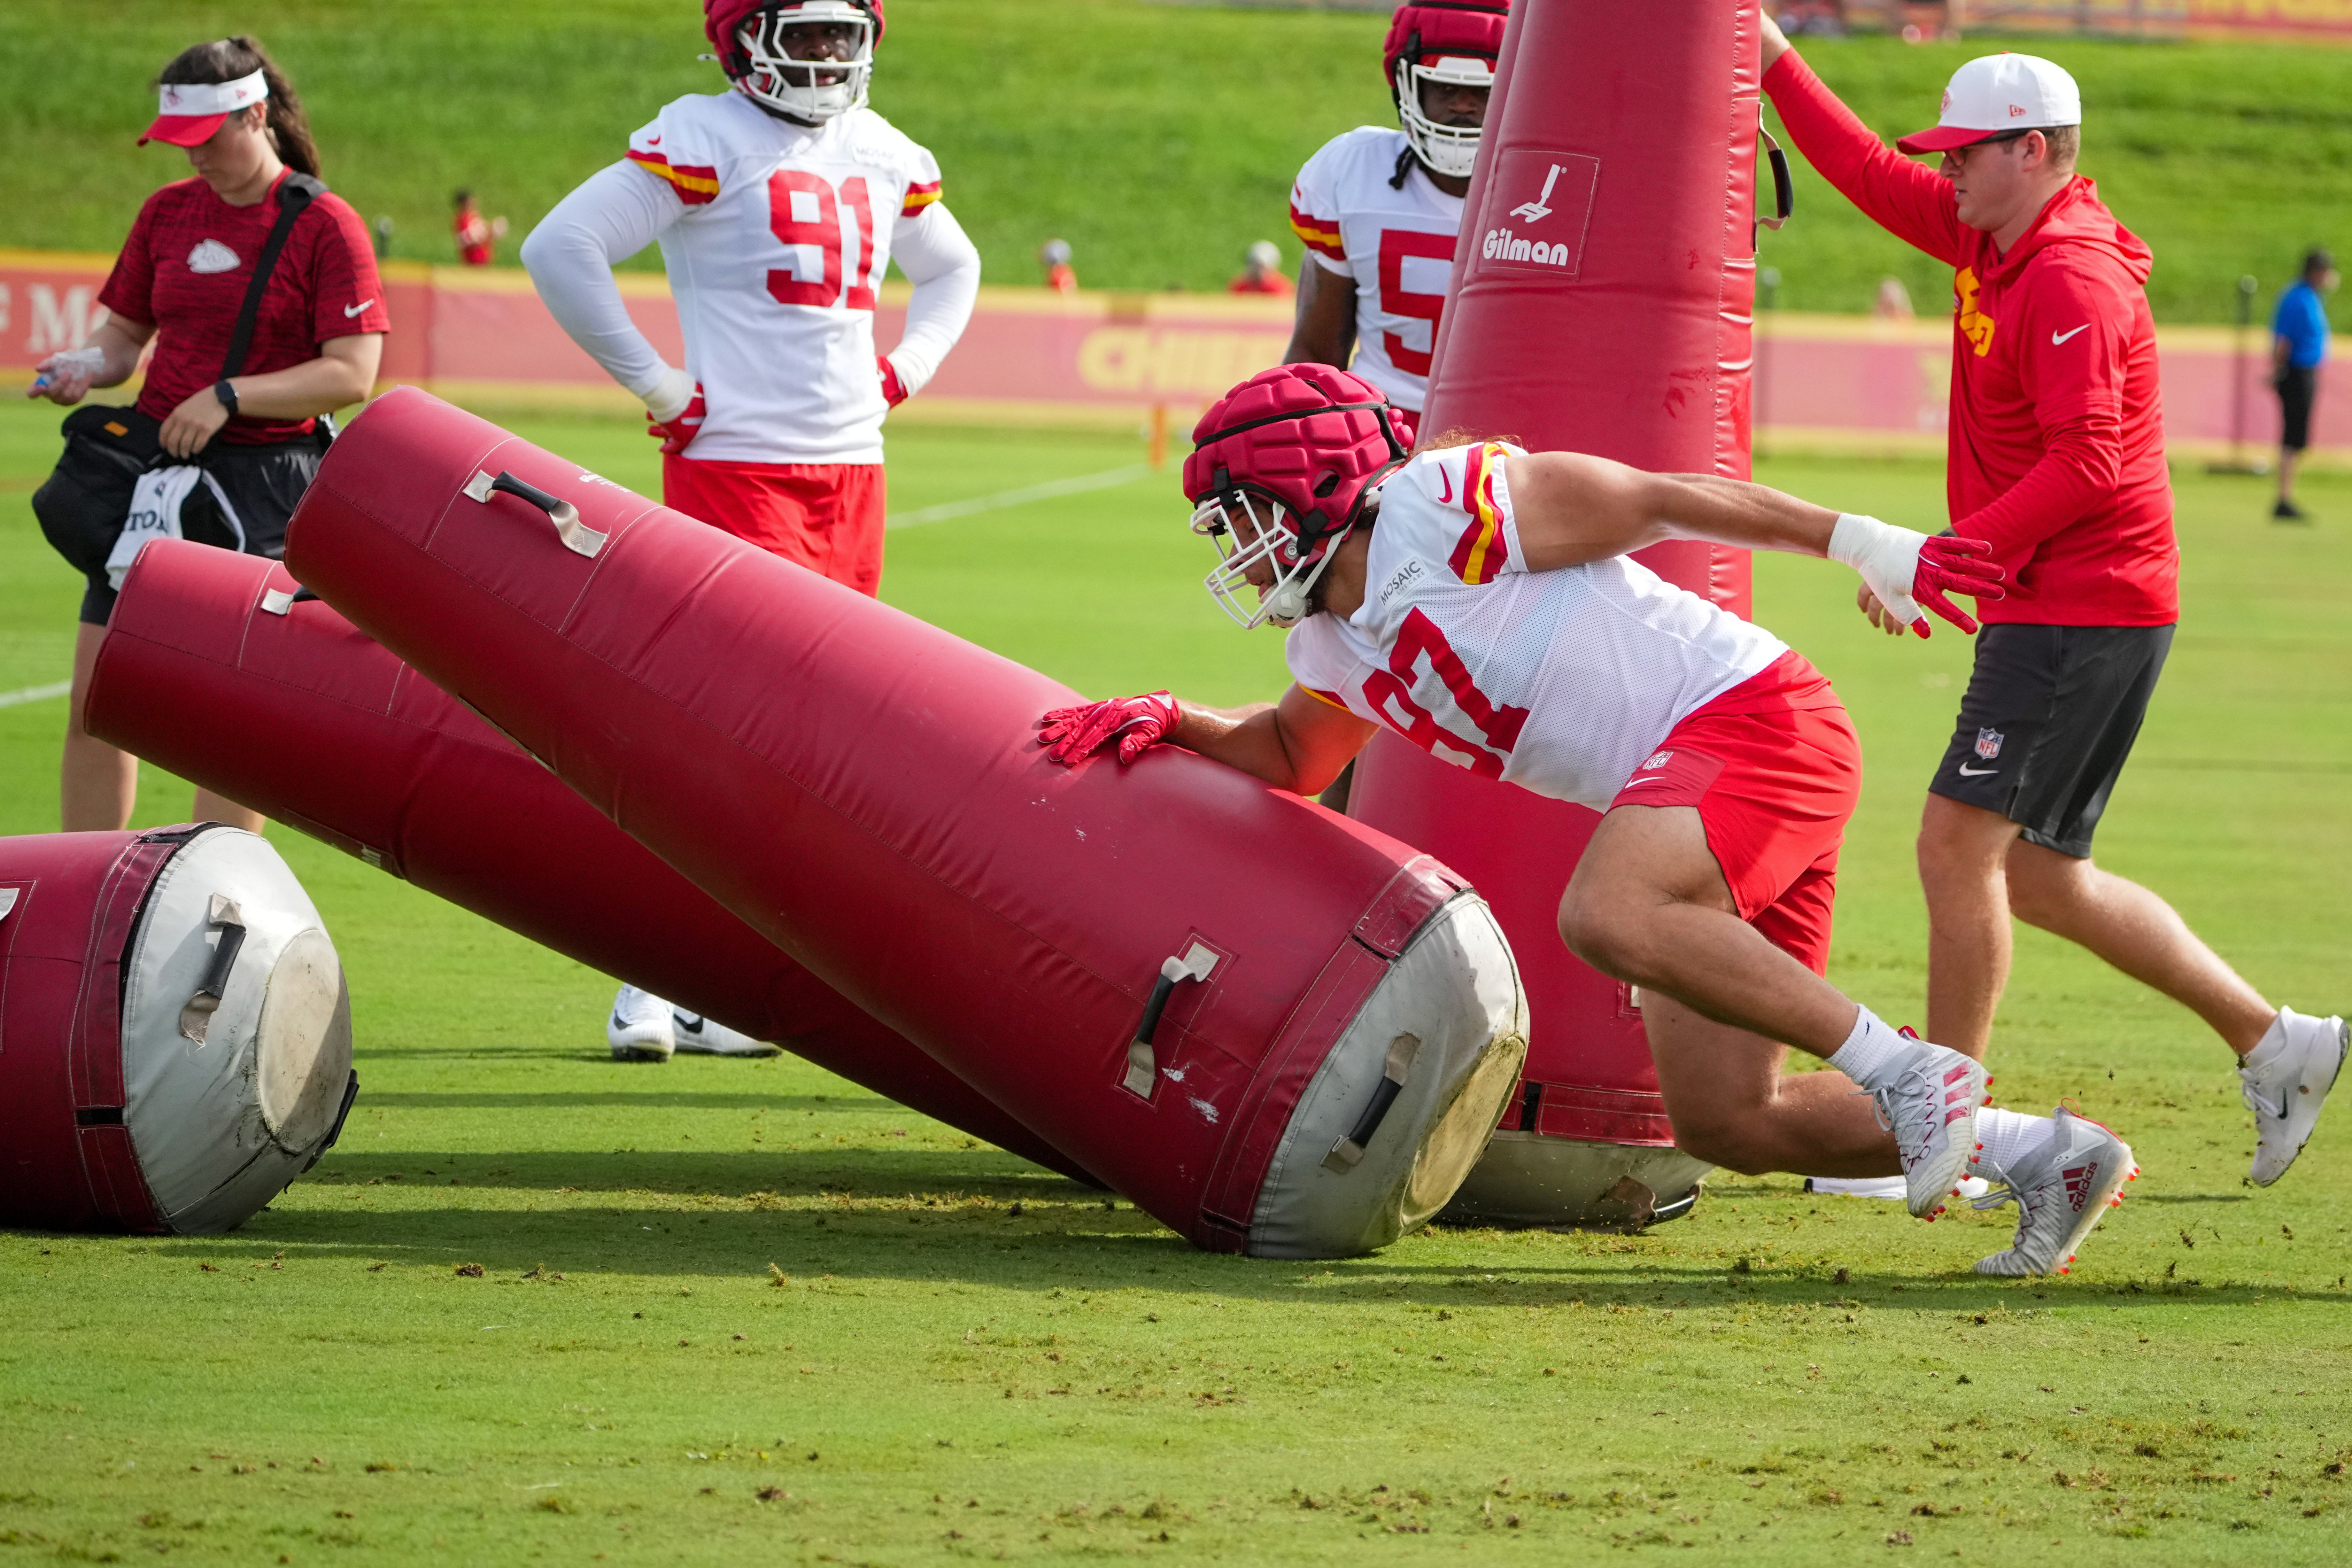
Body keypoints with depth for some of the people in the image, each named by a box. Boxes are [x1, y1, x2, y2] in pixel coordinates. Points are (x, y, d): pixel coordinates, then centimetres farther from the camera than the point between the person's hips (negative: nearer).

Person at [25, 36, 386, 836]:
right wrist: (86, 365, -5)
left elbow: (352, 374, -11)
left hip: (265, 484, -5)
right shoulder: (169, 212, 10)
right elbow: (125, 332, 18)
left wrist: (230, 396, -19)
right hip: (156, 469, 5)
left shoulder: (327, 227, -6)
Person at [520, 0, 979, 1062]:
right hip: (734, 467, -7)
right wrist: (656, 385, -12)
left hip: (852, 472, 7)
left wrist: (903, 369, 15)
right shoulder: (704, 142, -8)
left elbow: (950, 269, 33)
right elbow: (562, 248, -14)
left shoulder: (885, 156, 14)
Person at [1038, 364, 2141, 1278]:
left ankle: (1906, 1074, -24)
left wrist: (1863, 545, -5)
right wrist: (1169, 724, 19)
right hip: (1689, 784, 9)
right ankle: (2040, 1156, 14)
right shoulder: (1338, 646, 17)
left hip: (1751, 715, -9)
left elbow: (1661, 500, -5)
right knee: (1720, 1124, 4)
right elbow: (1293, 757, 37)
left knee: (1606, 919, -34)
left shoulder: (1444, 505, -8)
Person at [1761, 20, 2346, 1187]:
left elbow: (2085, 468, -24)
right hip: (2049, 615, 10)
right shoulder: (1989, 242, 11)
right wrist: (1774, 63, 17)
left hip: (2081, 617, -10)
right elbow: (1873, 176, 22)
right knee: (2038, 880, 12)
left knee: (1959, 847, -11)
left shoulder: (2072, 281, -17)